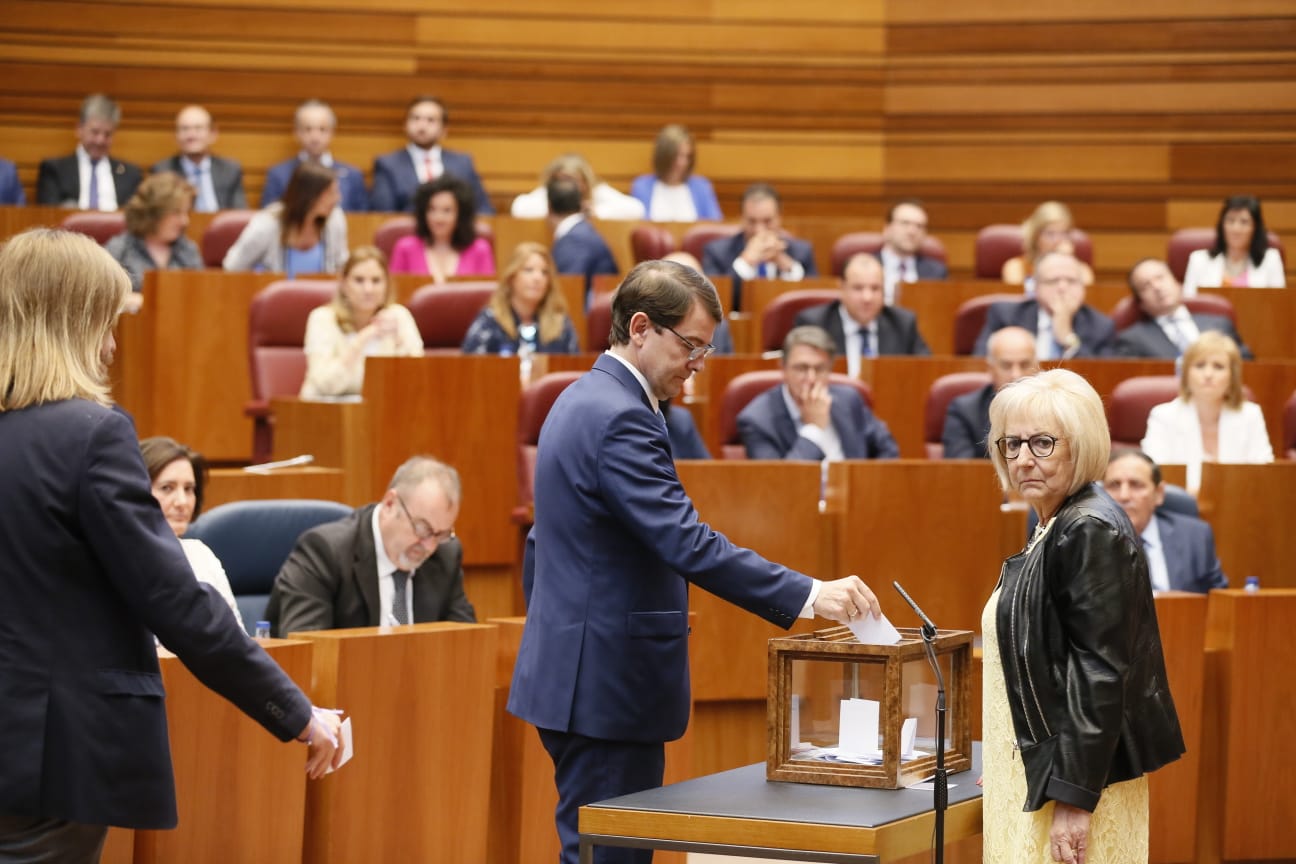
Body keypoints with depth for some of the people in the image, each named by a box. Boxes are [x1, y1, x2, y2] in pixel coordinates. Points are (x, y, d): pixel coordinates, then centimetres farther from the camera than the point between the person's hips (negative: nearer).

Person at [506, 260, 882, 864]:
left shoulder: (581, 401, 14)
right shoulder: (619, 418, -19)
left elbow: (543, 548, 22)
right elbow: (689, 545, -27)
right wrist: (809, 595, -29)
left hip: (574, 674, 11)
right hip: (607, 684, -11)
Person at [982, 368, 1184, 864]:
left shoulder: (1092, 533, -16)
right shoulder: (1054, 526, 12)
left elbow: (1100, 675, -21)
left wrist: (1074, 798, -22)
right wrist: (1003, 769, 20)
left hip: (1073, 780, -9)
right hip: (1036, 769, 9)